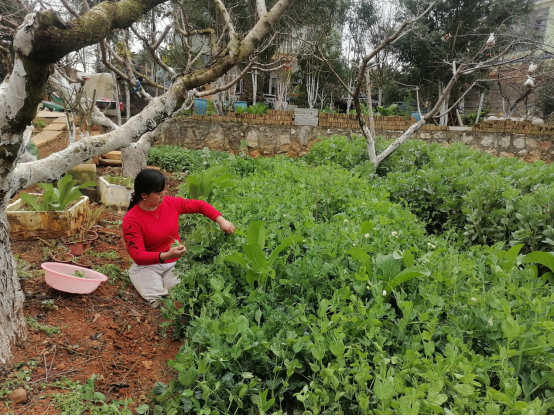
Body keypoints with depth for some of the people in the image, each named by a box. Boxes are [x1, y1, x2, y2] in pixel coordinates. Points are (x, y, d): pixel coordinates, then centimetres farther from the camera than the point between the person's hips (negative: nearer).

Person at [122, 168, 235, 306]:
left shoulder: (171, 203, -8)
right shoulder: (131, 220, -20)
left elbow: (200, 205, 5)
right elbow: (137, 255, -25)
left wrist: (221, 220, -10)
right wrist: (166, 255, -42)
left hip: (175, 262, 3)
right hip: (148, 265, -3)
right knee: (157, 297, -23)